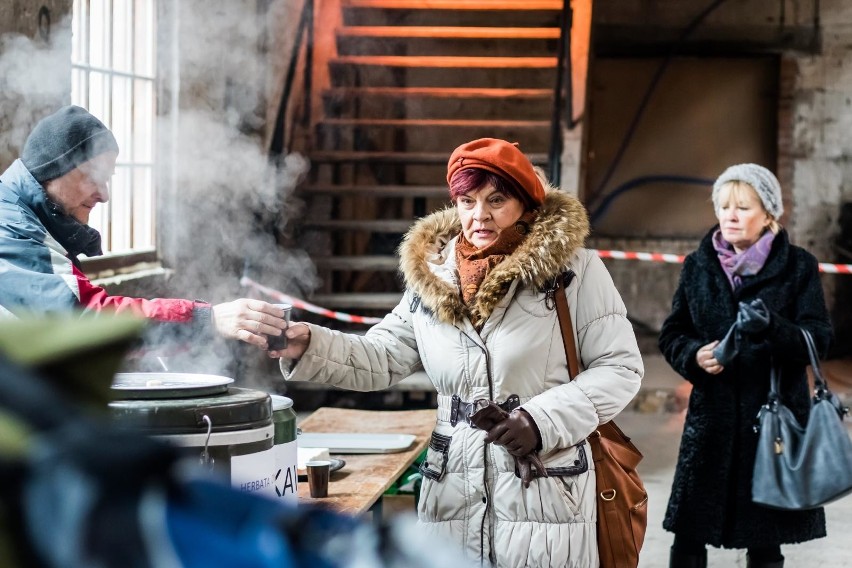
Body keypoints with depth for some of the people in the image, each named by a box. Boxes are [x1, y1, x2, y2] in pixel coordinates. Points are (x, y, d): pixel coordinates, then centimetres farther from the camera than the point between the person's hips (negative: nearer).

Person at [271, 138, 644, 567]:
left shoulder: (574, 271, -4)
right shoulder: (431, 276, 8)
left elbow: (620, 367, -4)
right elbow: (381, 359, 9)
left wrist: (544, 419, -15)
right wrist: (310, 348, -8)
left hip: (545, 494, -3)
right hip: (452, 496, 4)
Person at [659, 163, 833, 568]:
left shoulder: (797, 267, 1)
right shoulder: (698, 266, 8)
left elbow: (819, 340, -6)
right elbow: (671, 336, 11)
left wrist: (774, 328, -26)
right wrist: (695, 355, -12)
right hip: (712, 416, 2)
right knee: (689, 535, 0)